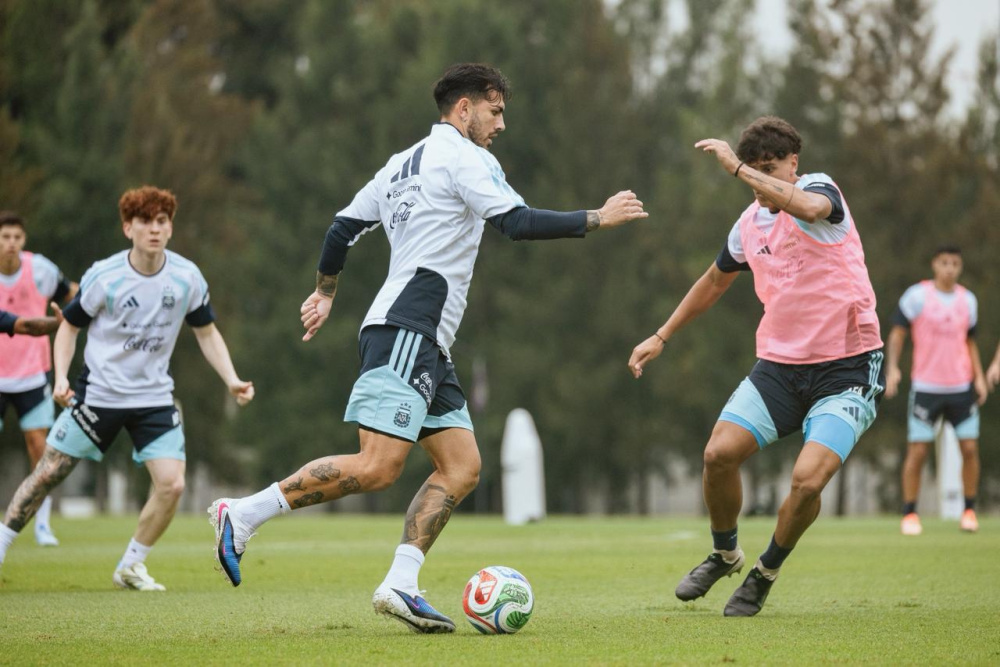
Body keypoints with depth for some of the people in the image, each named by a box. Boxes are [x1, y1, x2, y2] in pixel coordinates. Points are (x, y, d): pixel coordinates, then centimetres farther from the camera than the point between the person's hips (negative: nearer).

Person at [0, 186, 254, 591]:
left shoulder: (187, 277, -5)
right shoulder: (103, 277, -12)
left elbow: (207, 333, 8)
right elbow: (70, 326, -1)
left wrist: (232, 381, -4)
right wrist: (61, 378, -15)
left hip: (154, 397, 2)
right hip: (99, 393, -2)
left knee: (171, 484, -12)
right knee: (48, 474, 0)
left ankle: (130, 567, 7)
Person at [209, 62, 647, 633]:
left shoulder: (403, 163, 23)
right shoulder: (463, 156, -4)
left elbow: (343, 227, 25)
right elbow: (519, 222, -13)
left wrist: (325, 293, 38)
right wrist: (598, 220, -5)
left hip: (427, 347, 10)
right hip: (406, 333, -10)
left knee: (462, 467, 3)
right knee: (377, 468, -17)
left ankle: (400, 586, -5)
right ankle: (244, 514, -13)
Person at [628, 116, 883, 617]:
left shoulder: (820, 188, -8)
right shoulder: (749, 224, 10)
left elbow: (807, 206, -36)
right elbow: (714, 281, 29)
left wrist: (738, 166, -32)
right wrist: (661, 337, 31)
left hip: (847, 366, -6)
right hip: (778, 364, 6)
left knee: (808, 480, -20)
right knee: (719, 454, -12)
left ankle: (767, 572, 8)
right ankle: (724, 555, 17)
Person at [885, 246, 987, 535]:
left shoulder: (968, 300, 8)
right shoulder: (917, 295, -5)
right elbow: (897, 333, -3)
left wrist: (979, 376, 7)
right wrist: (892, 367, -16)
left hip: (961, 387, 3)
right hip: (925, 388, -3)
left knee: (970, 448, -3)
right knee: (917, 452, -4)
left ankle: (969, 511, 10)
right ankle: (909, 514, 6)